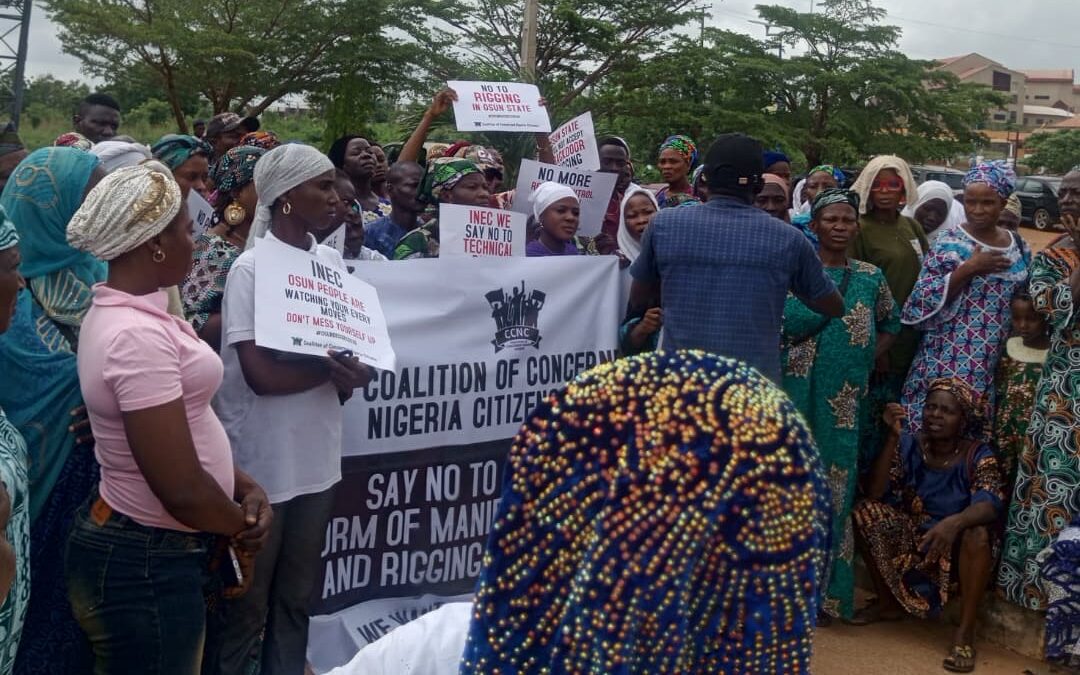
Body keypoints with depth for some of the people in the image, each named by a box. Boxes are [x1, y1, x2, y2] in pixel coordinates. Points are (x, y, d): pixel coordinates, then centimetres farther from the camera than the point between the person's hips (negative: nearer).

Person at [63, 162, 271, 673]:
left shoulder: (121, 312, 7)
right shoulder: (137, 335, -25)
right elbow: (182, 491, -26)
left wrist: (247, 488, 1)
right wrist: (242, 527, -7)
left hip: (132, 546, 10)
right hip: (146, 567, -10)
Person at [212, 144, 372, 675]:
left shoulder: (332, 262, 7)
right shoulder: (252, 268, -12)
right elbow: (260, 374, -20)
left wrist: (345, 379, -11)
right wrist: (333, 370, -13)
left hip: (316, 455, 6)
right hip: (263, 462, -6)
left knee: (297, 594, 17)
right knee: (248, 600, 7)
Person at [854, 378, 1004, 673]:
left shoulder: (979, 456, -17)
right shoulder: (910, 444, -10)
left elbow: (989, 505, -33)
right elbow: (874, 493, -18)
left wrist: (953, 522, -55)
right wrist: (893, 437, -27)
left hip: (956, 548, -3)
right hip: (912, 539, 3)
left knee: (978, 533, -34)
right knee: (865, 511, -17)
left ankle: (965, 631, -23)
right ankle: (889, 603, -1)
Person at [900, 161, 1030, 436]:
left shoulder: (1019, 246, 8)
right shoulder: (949, 243, -6)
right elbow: (925, 300, -12)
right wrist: (968, 268, -19)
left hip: (995, 365, 4)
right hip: (948, 361, -4)